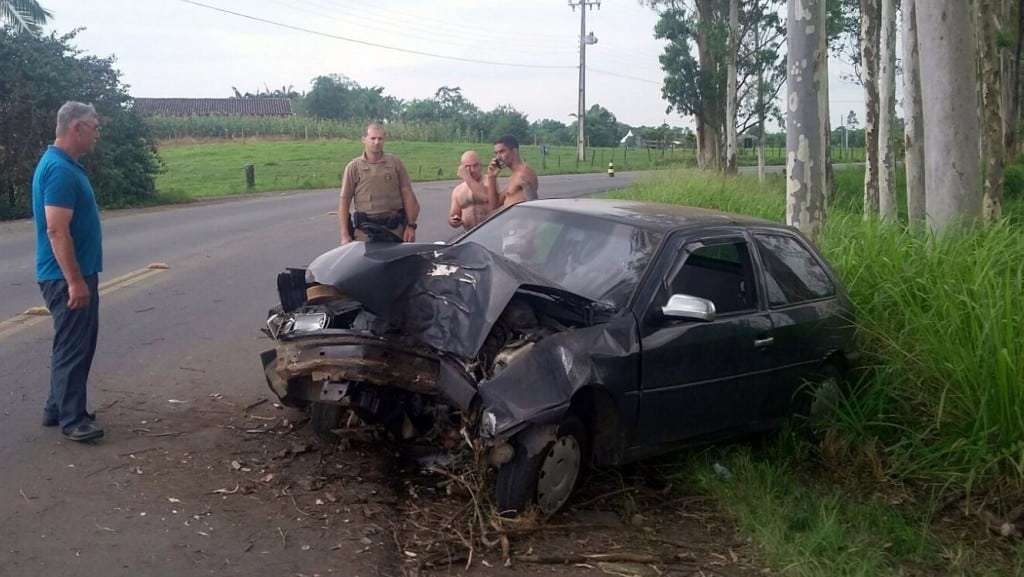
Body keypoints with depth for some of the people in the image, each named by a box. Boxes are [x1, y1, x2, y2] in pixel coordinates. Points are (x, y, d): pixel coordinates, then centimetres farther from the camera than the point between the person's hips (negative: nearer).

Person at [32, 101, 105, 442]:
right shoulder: (60, 170, -20)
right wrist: (75, 281, -25)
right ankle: (72, 419, 7)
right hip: (68, 276, -10)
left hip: (77, 273, 10)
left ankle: (58, 408, 27)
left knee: (77, 344, 17)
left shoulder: (64, 165, 13)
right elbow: (56, 231, -25)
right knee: (73, 347, -2)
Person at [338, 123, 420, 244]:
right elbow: (344, 201, 3)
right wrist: (345, 235, -3)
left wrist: (411, 225, -1)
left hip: (395, 229, 1)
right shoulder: (353, 167, 5)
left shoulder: (395, 162, 9)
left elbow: (407, 195, 7)